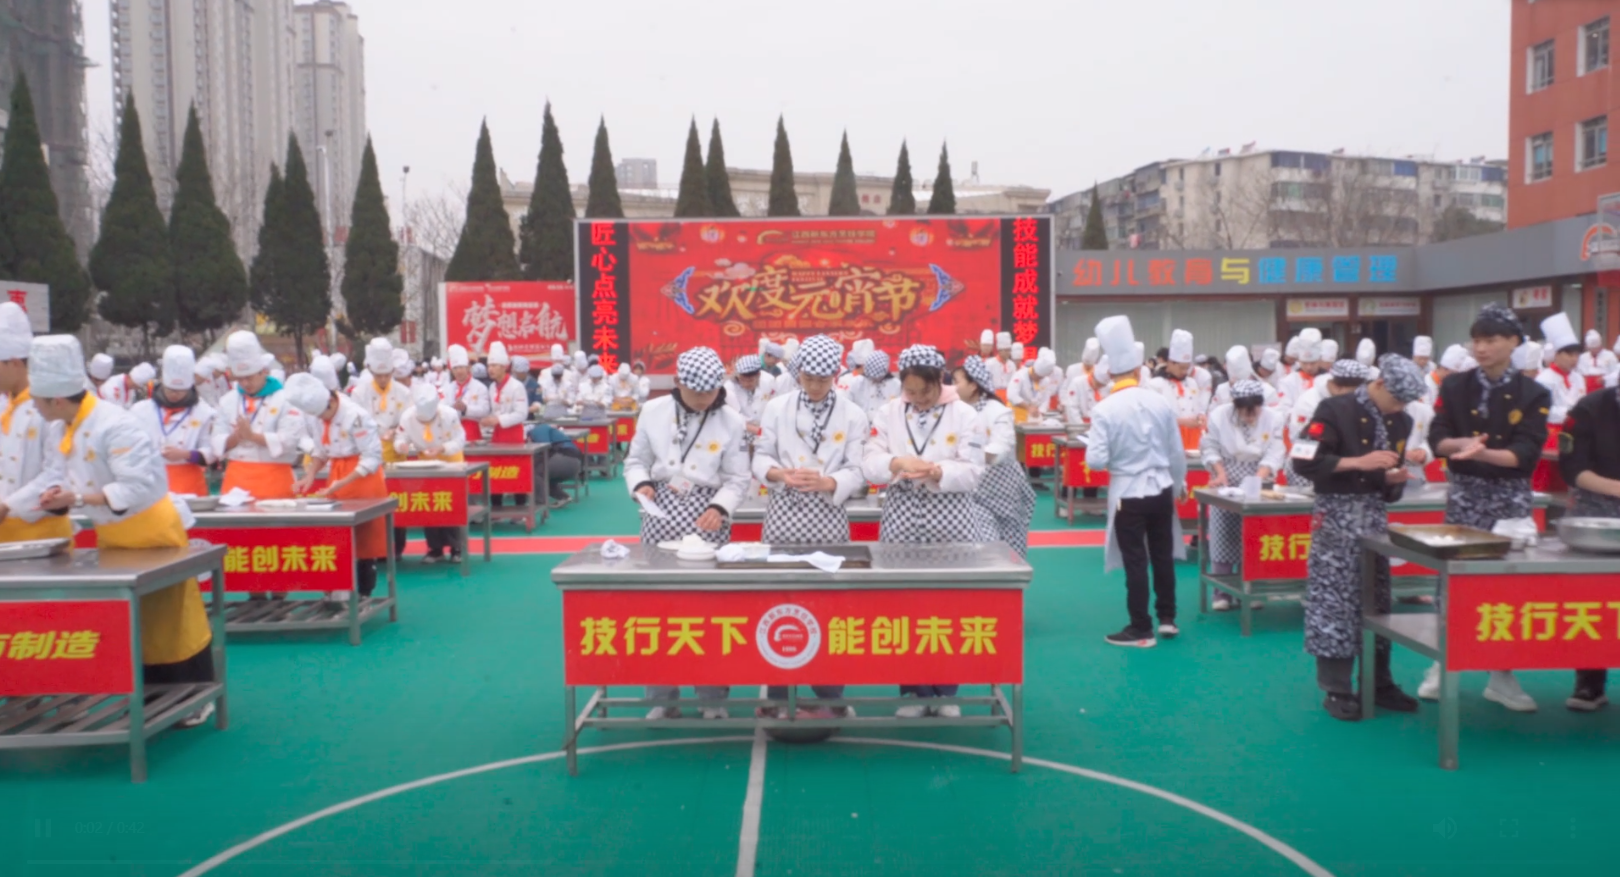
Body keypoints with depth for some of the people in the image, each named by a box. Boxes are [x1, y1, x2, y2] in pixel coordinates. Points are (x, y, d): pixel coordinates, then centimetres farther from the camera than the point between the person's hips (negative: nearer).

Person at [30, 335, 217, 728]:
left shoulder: (113, 426, -27)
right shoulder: (71, 429, 2)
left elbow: (141, 486, -31)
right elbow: (73, 476, 12)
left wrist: (78, 499, -30)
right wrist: (59, 493, -10)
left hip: (151, 535, -9)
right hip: (114, 538, 9)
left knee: (169, 621, 2)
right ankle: (145, 699, 28)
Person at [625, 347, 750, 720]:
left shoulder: (731, 421, -2)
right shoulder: (653, 411, 0)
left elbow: (738, 479, 0)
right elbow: (636, 460, 8)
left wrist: (720, 507, -18)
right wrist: (641, 484, -13)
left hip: (706, 517, -1)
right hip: (662, 513, 1)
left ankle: (713, 696, 14)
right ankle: (662, 696, 15)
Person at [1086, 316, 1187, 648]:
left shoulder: (1104, 409, -15)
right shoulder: (1161, 402, -4)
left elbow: (1096, 461, -16)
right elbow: (1177, 452, 3)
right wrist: (1180, 483, 20)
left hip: (1128, 493, -3)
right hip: (1161, 490, 3)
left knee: (1135, 562, 5)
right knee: (1163, 556, 17)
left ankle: (1141, 629, 12)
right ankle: (1167, 618, 28)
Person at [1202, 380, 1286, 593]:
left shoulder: (1273, 417, -9)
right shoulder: (1219, 415, -12)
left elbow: (1274, 453, -10)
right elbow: (1210, 447, -4)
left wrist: (1259, 478, -25)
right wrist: (1220, 472, -18)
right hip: (1227, 484, -1)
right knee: (1224, 535, -2)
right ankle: (1222, 592, 5)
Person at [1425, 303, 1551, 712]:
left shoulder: (1533, 395, -2)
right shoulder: (1455, 386, 2)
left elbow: (1525, 453, -11)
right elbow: (1437, 438, -4)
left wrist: (1484, 452, -28)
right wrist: (1462, 443, -25)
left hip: (1511, 497, 0)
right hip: (1463, 494, 0)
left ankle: (1502, 675, 15)